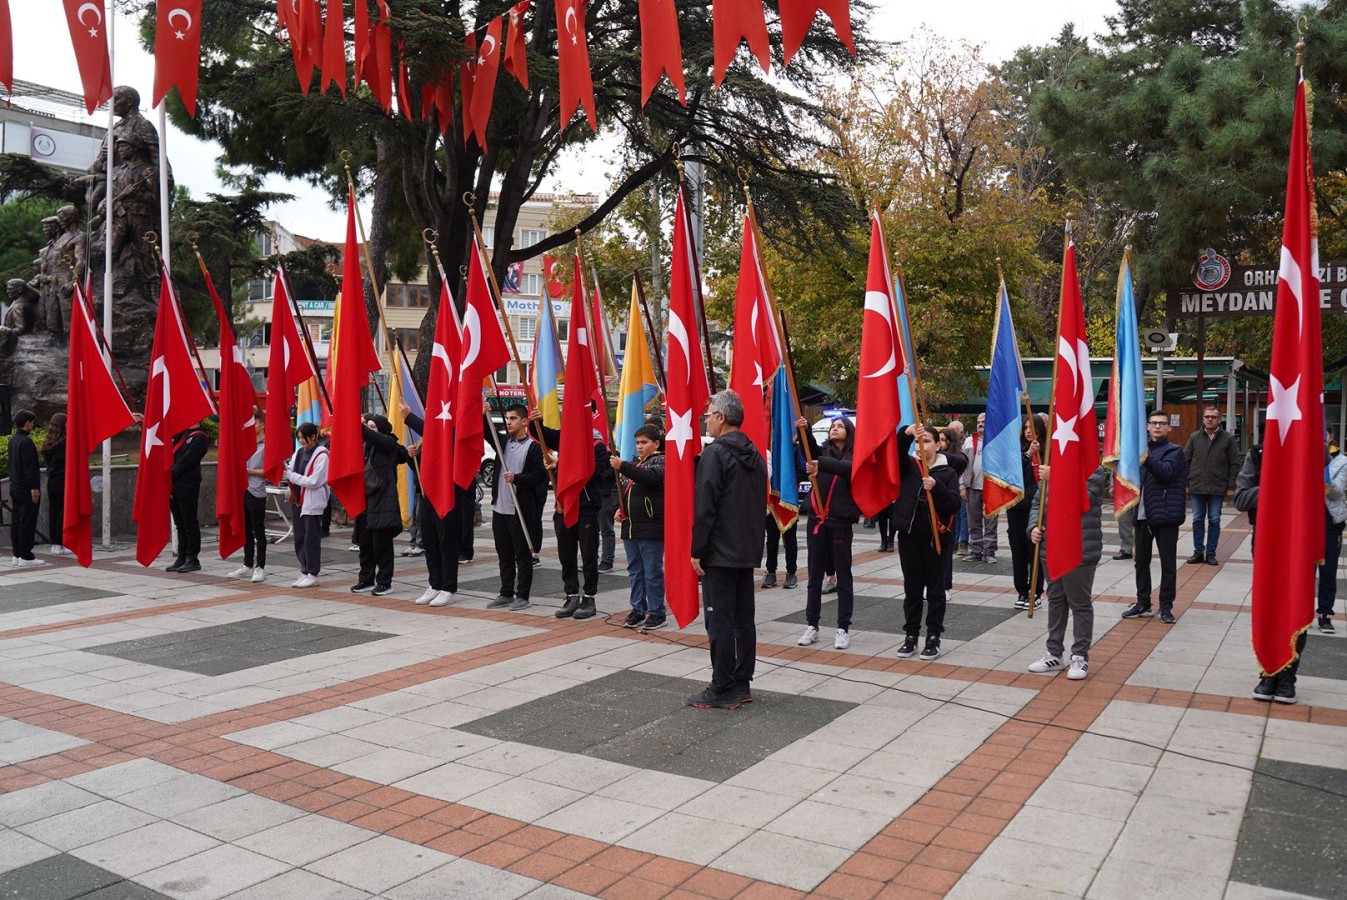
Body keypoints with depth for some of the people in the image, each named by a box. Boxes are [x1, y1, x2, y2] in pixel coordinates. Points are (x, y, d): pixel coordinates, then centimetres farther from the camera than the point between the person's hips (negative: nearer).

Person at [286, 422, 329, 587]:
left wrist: (290, 475, -16)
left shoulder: (321, 455, -11)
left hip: (313, 503, -7)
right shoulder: (299, 452, 11)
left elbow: (314, 481, -16)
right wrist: (284, 467, -12)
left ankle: (313, 574, 6)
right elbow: (291, 471, 9)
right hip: (297, 500, 7)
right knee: (299, 538, 11)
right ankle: (305, 571, 20)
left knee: (311, 539, -2)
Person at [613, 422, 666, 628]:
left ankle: (656, 613, 7)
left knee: (652, 572, -1)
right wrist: (619, 508, 7)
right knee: (634, 571, 12)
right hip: (630, 527, 7)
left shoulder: (661, 461, -4)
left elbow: (649, 477, -25)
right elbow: (621, 490, 25)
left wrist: (623, 466, -30)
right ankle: (638, 610, 21)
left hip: (652, 528, -7)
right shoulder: (634, 463, 17)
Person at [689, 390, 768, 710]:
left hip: (720, 552, -8)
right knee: (744, 619, 12)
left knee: (720, 621, -3)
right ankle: (741, 685, 19)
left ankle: (723, 690, 2)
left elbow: (705, 508, -17)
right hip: (748, 551, 8)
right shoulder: (754, 455, 12)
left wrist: (697, 550, -11)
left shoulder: (715, 453, -14)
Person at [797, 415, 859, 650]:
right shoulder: (822, 452, 10)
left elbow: (846, 469, -22)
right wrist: (804, 430, -30)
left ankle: (843, 629, 9)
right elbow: (809, 449, -12)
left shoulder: (853, 457, 0)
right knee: (814, 575, 8)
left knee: (843, 575, 3)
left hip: (840, 522, -3)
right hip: (816, 519, 3)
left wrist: (821, 464, -38)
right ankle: (812, 626, 15)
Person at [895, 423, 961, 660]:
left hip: (936, 537, -2)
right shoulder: (908, 466, 6)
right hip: (909, 535, 2)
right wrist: (906, 433, -32)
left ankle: (933, 637, 12)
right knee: (912, 587, 10)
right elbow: (896, 451, -14)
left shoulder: (948, 472, 1)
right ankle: (911, 635, 18)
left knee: (935, 589, 5)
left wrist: (936, 487, -26)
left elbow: (955, 505, -10)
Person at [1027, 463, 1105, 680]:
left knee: (1080, 603, 4)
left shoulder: (1093, 472, -7)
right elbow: (1037, 503, 16)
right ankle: (1054, 654, 26)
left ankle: (1080, 656, 15)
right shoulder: (1050, 472, 11)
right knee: (1055, 601, 15)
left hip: (1080, 551, -6)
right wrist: (1033, 527, -2)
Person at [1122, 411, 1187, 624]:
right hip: (1143, 513, 5)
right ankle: (1143, 603, 21)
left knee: (1168, 562, 2)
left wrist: (1146, 458, -33)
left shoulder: (1174, 451, -2)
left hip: (1165, 513, -5)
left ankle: (1166, 606, 10)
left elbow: (1165, 472, -21)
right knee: (1141, 560, 11)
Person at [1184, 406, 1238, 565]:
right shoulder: (1194, 437, 6)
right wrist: (1185, 483, 1)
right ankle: (1198, 552, 13)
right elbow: (1186, 461, 7)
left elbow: (1234, 464, 1)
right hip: (1197, 486, 2)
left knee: (1214, 521, 4)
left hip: (1218, 488, -2)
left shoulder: (1227, 438, 1)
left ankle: (1211, 553, 10)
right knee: (1198, 520, 6)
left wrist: (1231, 487, -4)